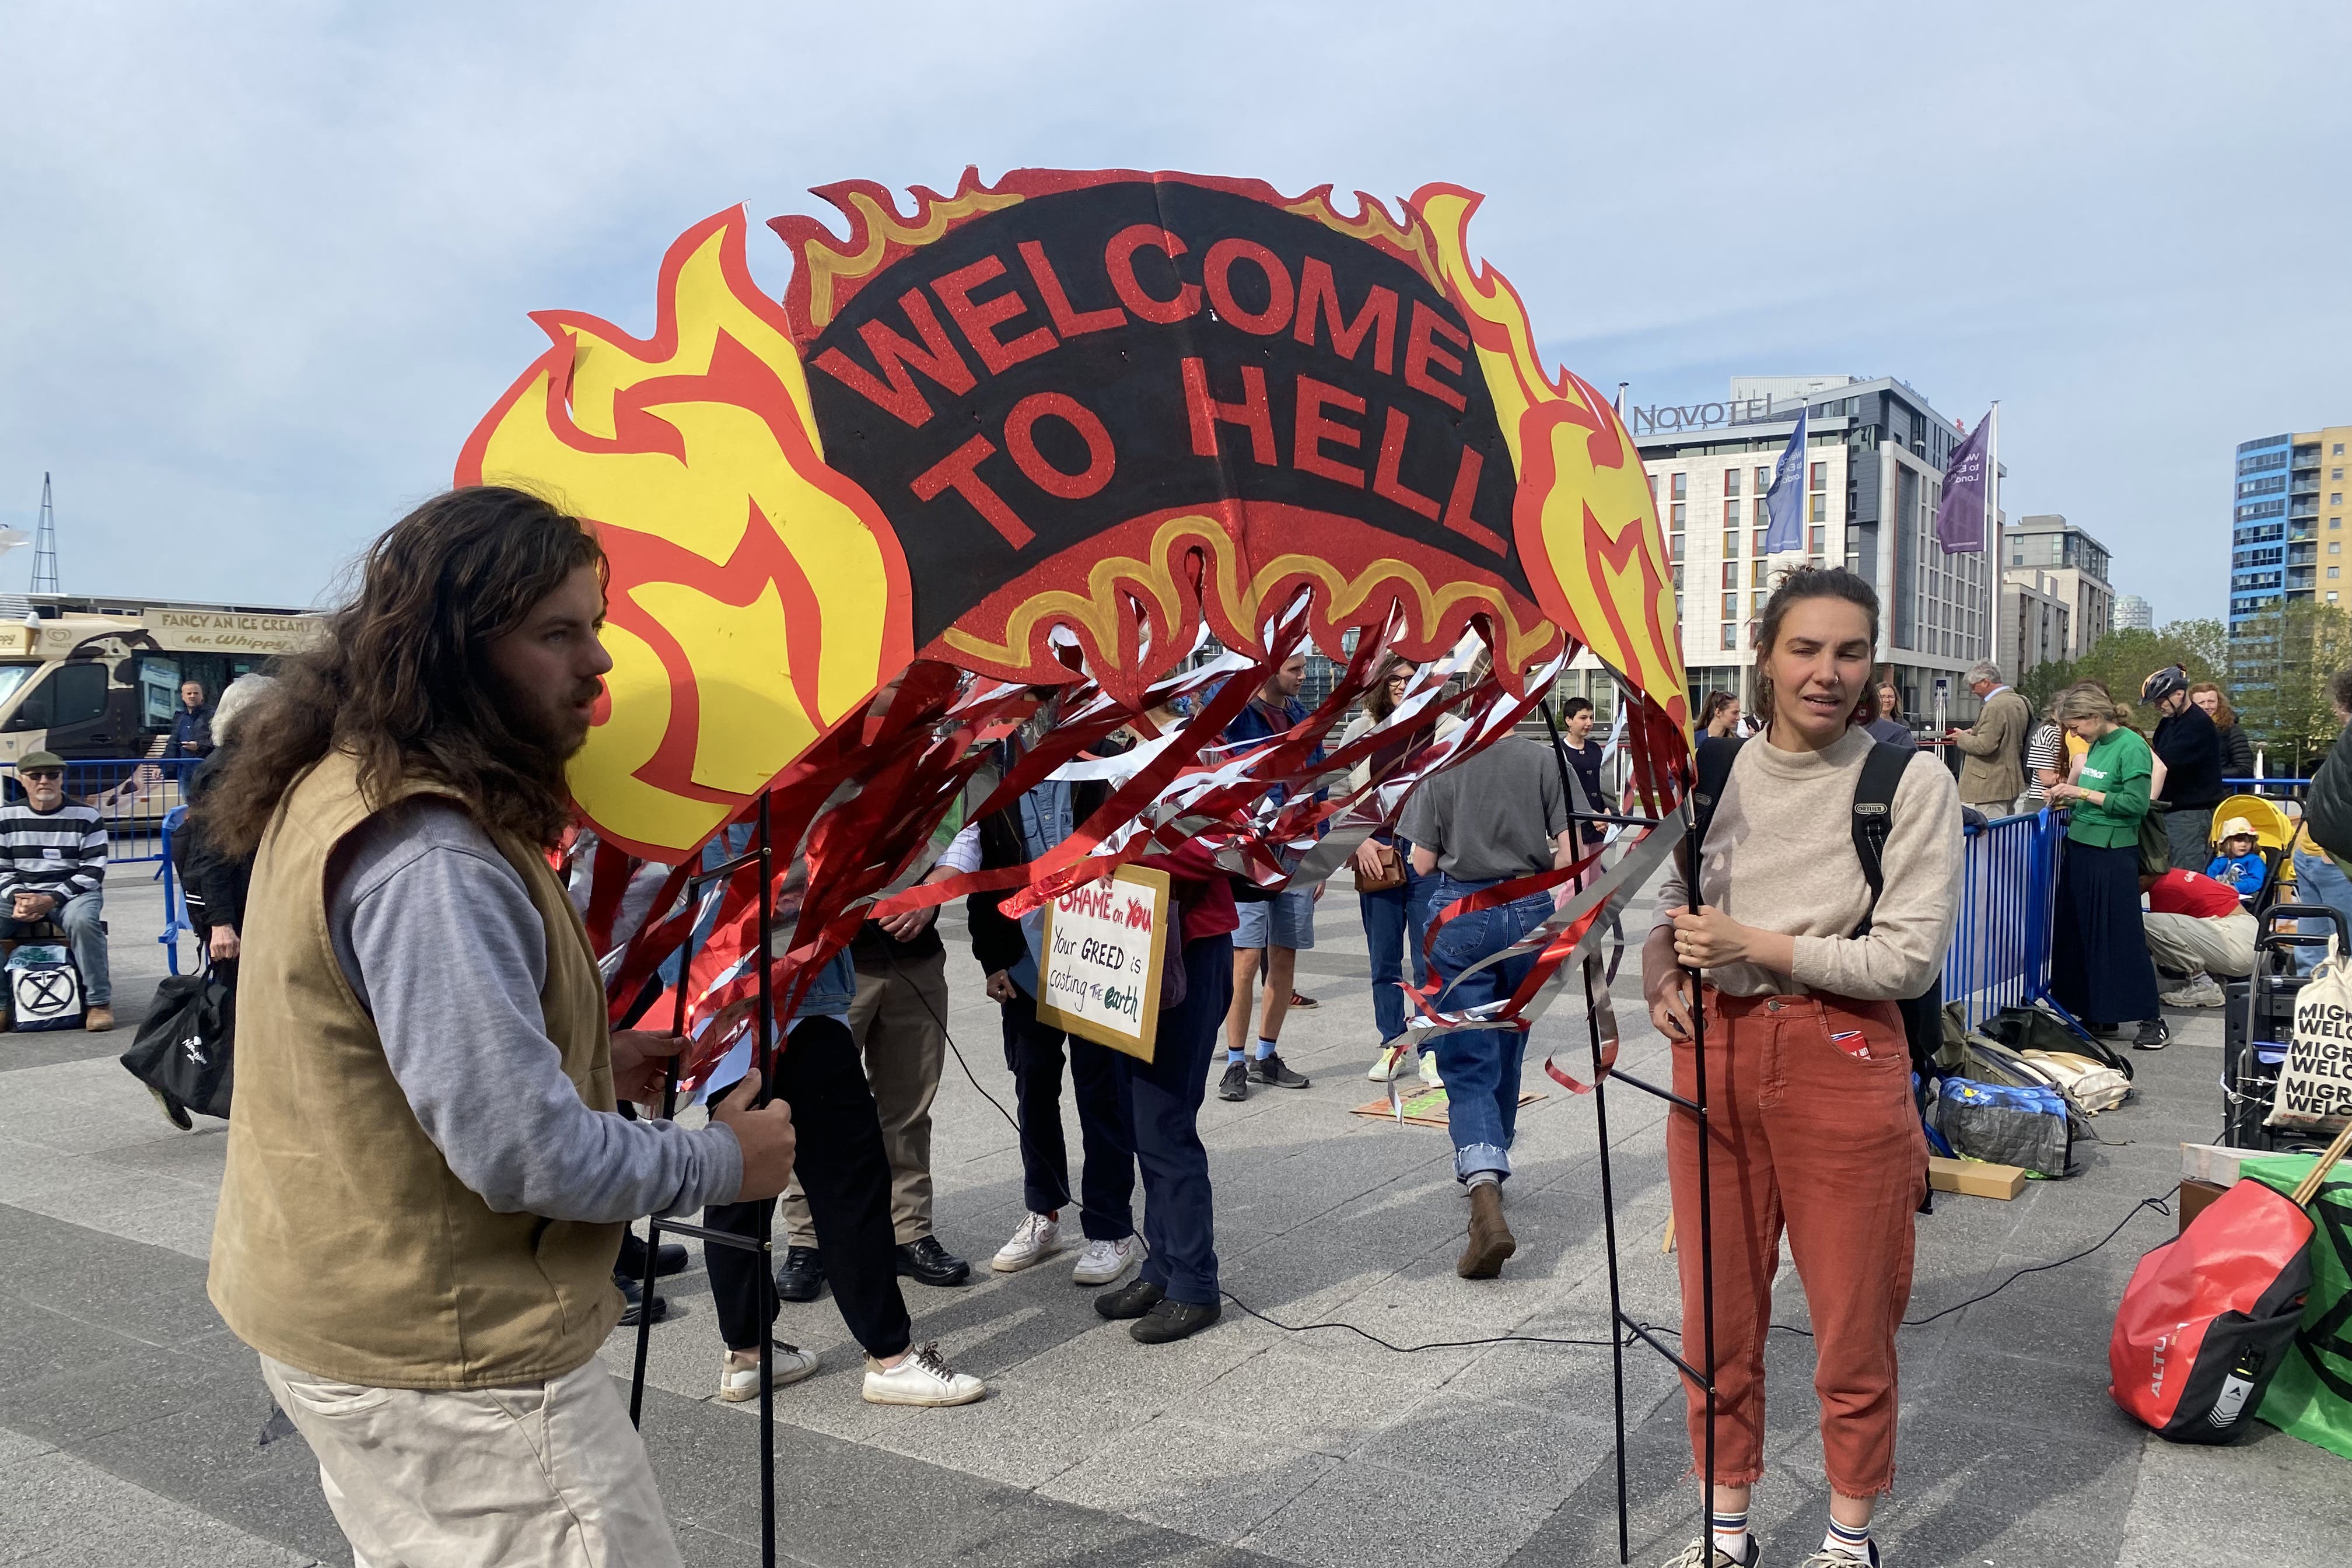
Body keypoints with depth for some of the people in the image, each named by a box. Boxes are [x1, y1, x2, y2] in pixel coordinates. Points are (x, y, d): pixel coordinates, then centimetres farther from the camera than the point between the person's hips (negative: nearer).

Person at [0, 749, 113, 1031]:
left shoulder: (86, 816, -3)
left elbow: (93, 871, -7)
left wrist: (52, 900, -19)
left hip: (74, 892, -4)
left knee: (82, 921, -36)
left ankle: (98, 1002, -25)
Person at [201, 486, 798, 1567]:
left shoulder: (341, 786, 5)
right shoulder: (426, 857, -28)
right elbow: (526, 1153, -29)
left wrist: (588, 1059, 6)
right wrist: (724, 1161, -13)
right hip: (448, 1360, -10)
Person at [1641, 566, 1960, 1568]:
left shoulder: (1912, 781, -7)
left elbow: (1910, 957, -12)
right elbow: (1670, 908, 15)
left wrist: (1754, 943, -16)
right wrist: (1661, 971, -6)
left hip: (1842, 1067, -3)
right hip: (1714, 1056, 4)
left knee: (1851, 1326, 11)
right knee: (1718, 1315, 14)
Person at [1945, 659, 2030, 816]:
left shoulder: (1994, 706, -19)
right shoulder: (2019, 702, 12)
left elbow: (1985, 746, -22)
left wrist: (1962, 738, -6)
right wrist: (1974, 733, 15)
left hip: (1993, 786, -10)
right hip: (2012, 783, 10)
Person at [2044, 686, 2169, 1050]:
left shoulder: (2132, 747, -12)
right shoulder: (2095, 747, 12)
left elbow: (2136, 803, -19)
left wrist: (2083, 793, -18)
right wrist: (2067, 799, 5)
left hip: (2113, 855, -9)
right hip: (2081, 847, 9)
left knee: (2122, 937, -5)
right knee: (2080, 934, 11)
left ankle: (2152, 1020, 4)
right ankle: (2096, 1014, 20)